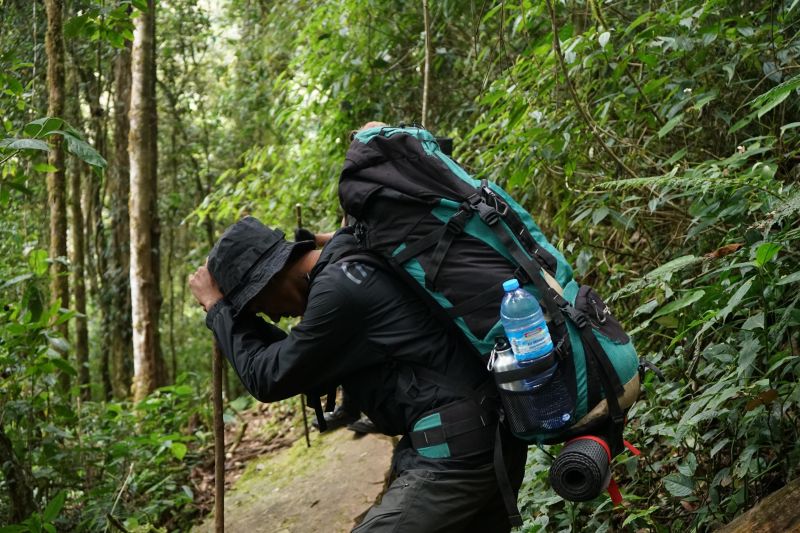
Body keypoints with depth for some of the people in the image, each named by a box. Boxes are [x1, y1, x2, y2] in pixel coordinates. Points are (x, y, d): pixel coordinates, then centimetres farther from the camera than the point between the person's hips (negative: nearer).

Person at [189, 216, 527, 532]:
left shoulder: (338, 289, -16)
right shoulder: (350, 268, 14)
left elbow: (267, 378, -6)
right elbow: (314, 376, 24)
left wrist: (218, 308, 7)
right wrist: (241, 317, 18)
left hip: (454, 451, -10)